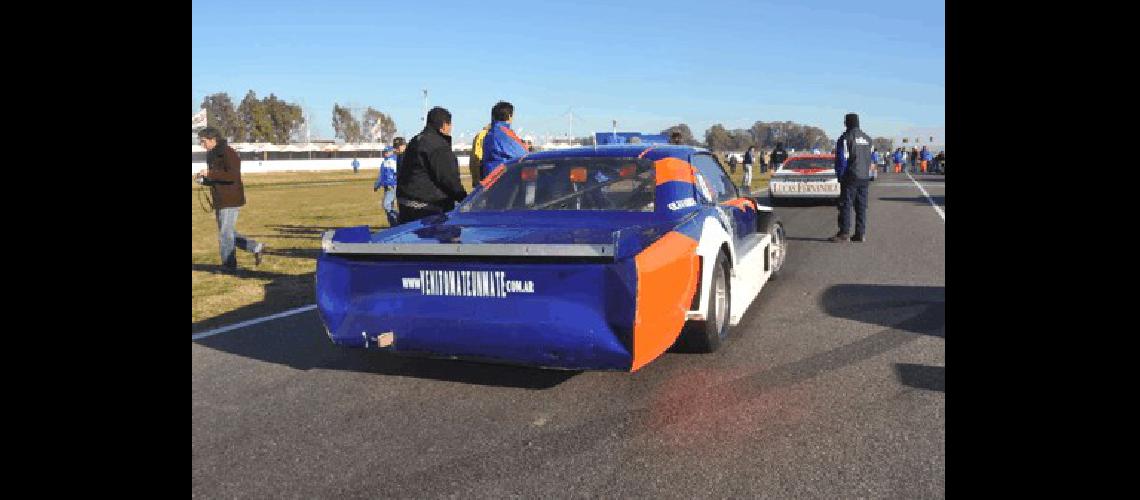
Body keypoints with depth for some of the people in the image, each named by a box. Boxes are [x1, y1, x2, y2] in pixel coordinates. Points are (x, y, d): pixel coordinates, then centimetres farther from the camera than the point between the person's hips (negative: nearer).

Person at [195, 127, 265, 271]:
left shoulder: (228, 153, -14)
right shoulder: (211, 155, 15)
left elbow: (233, 175, -25)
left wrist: (210, 173, -23)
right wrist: (203, 179, 3)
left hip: (230, 201, -10)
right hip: (220, 201, 10)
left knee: (225, 234, -3)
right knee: (228, 233, 13)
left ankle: (229, 265, 7)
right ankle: (256, 248, 20)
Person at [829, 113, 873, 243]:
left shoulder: (846, 138, -8)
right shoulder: (867, 139, 15)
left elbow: (842, 159, -11)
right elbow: (869, 159, 18)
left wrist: (840, 175, -4)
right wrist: (867, 174, 20)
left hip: (850, 177, -7)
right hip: (864, 177, 7)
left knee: (845, 204, -5)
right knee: (861, 206, 8)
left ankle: (844, 232, -8)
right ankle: (861, 233, 8)